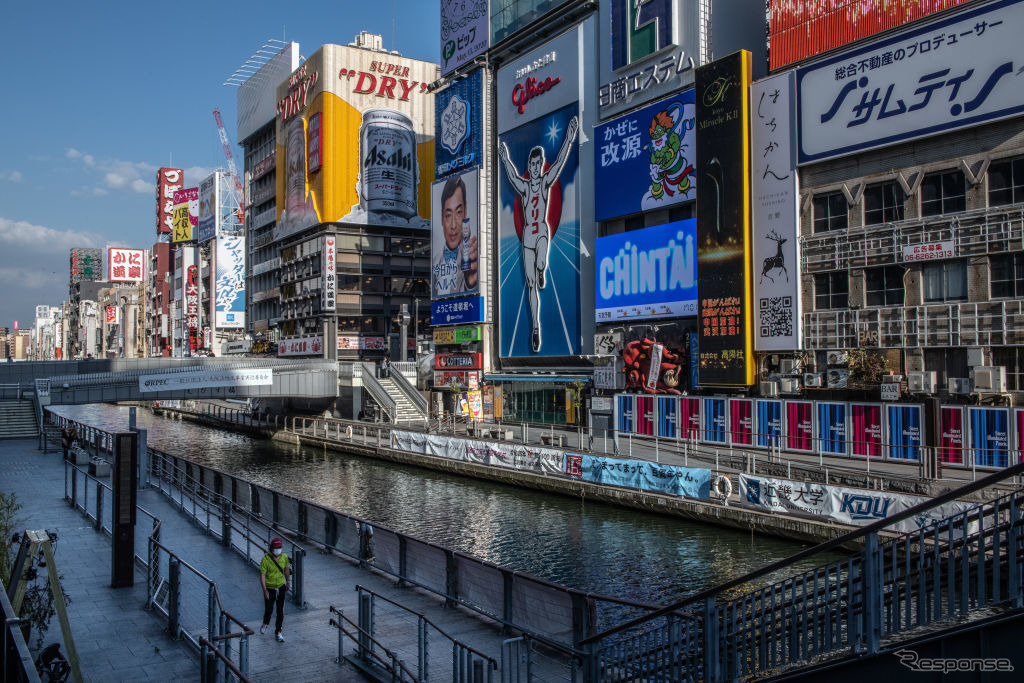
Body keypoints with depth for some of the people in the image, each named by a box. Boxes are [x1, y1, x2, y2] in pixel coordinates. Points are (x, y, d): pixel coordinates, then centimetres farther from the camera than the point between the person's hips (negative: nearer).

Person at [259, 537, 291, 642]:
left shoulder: (284, 557, -6)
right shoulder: (265, 560, -19)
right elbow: (262, 575, -18)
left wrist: (287, 583, 20)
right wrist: (265, 590, -24)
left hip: (281, 587, 3)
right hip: (270, 589, -3)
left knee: (280, 611, 4)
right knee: (269, 610, 8)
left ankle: (278, 632, 17)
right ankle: (265, 623, 42)